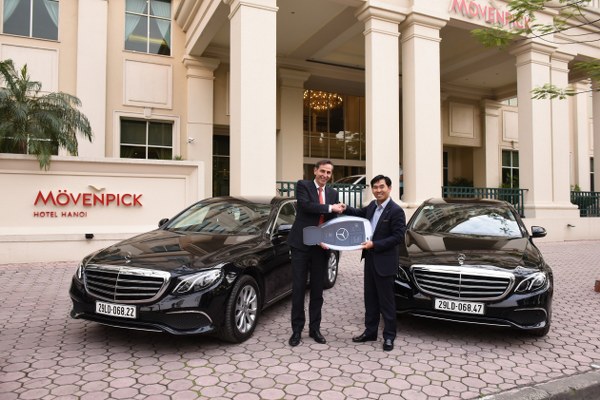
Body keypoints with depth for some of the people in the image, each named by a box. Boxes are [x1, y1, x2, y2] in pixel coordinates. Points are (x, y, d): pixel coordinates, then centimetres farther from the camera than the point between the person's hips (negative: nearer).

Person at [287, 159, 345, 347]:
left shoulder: (333, 193, 11)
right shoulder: (303, 185, -2)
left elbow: (333, 220, 9)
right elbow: (306, 205, -20)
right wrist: (330, 208, -16)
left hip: (321, 247, 4)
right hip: (301, 245, -4)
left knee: (317, 289, 11)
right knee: (298, 288, 2)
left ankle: (315, 328, 24)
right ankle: (297, 330, 14)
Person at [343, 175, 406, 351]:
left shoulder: (396, 211, -15)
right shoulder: (372, 206, 8)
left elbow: (398, 237, -19)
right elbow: (359, 213, 26)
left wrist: (374, 244, -22)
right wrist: (344, 209, 7)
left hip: (385, 262, -7)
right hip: (370, 259, 7)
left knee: (386, 301, 4)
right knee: (370, 299, 16)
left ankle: (389, 336, 18)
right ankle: (370, 332, 28)